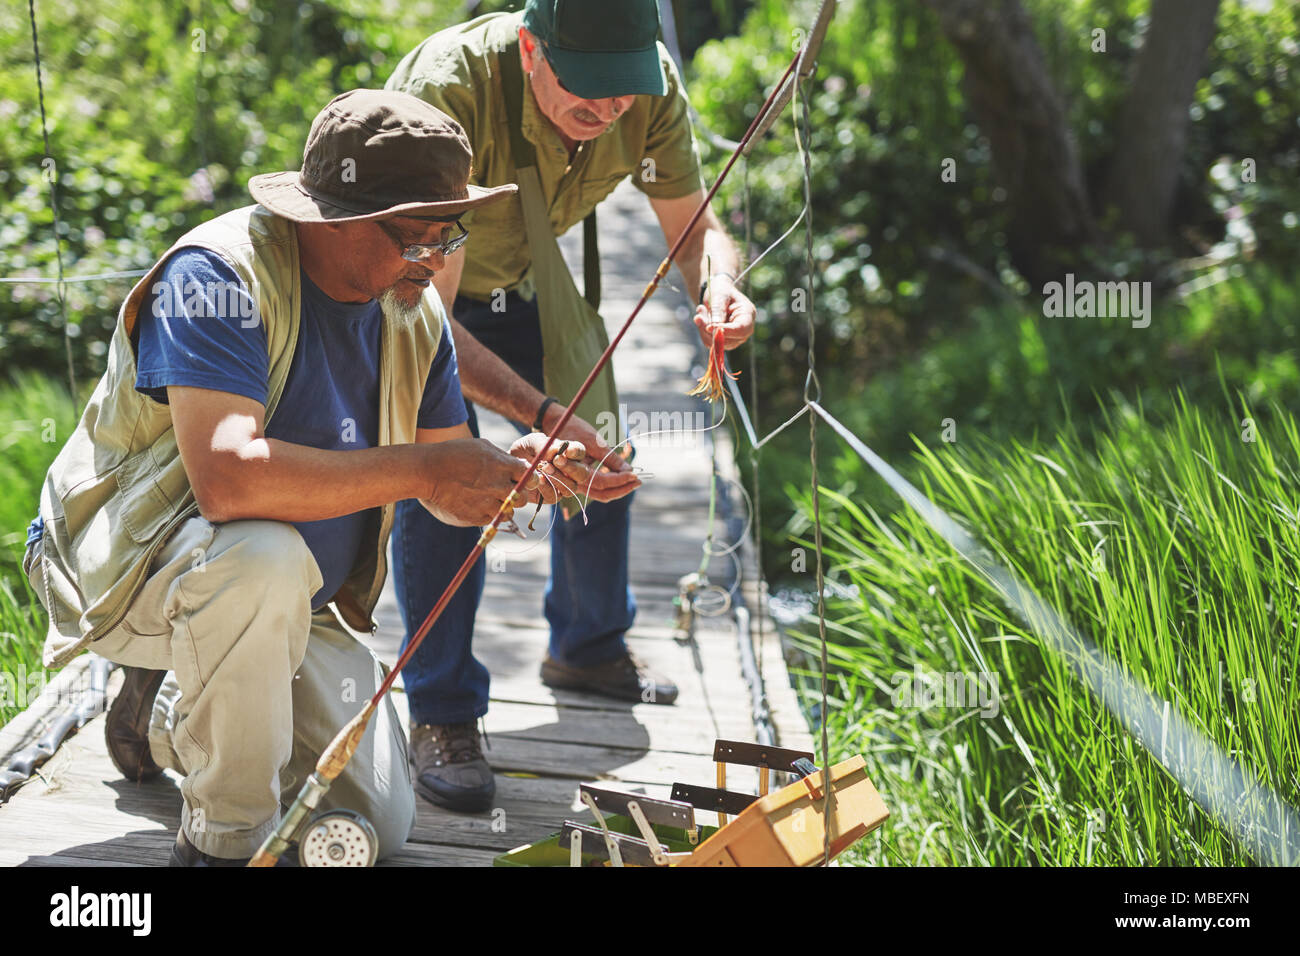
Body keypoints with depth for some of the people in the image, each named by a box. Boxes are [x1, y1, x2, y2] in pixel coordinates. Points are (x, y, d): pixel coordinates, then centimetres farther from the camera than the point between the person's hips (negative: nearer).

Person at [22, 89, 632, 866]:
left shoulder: (415, 309, -3)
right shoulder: (221, 274, -26)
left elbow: (448, 493, 2)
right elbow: (225, 478, -41)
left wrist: (513, 471, -21)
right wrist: (414, 468, -36)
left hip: (287, 604, 7)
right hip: (129, 562, -7)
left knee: (381, 822, 3)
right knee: (263, 554, -40)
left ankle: (175, 714, 26)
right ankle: (225, 840, -20)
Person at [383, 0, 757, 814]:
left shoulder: (652, 90, -28)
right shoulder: (446, 88, -44)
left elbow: (696, 227, -14)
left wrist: (719, 289, -40)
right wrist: (542, 414, -54)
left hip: (520, 276, 5)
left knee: (600, 456, 9)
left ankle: (588, 648, 36)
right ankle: (442, 715, -6)